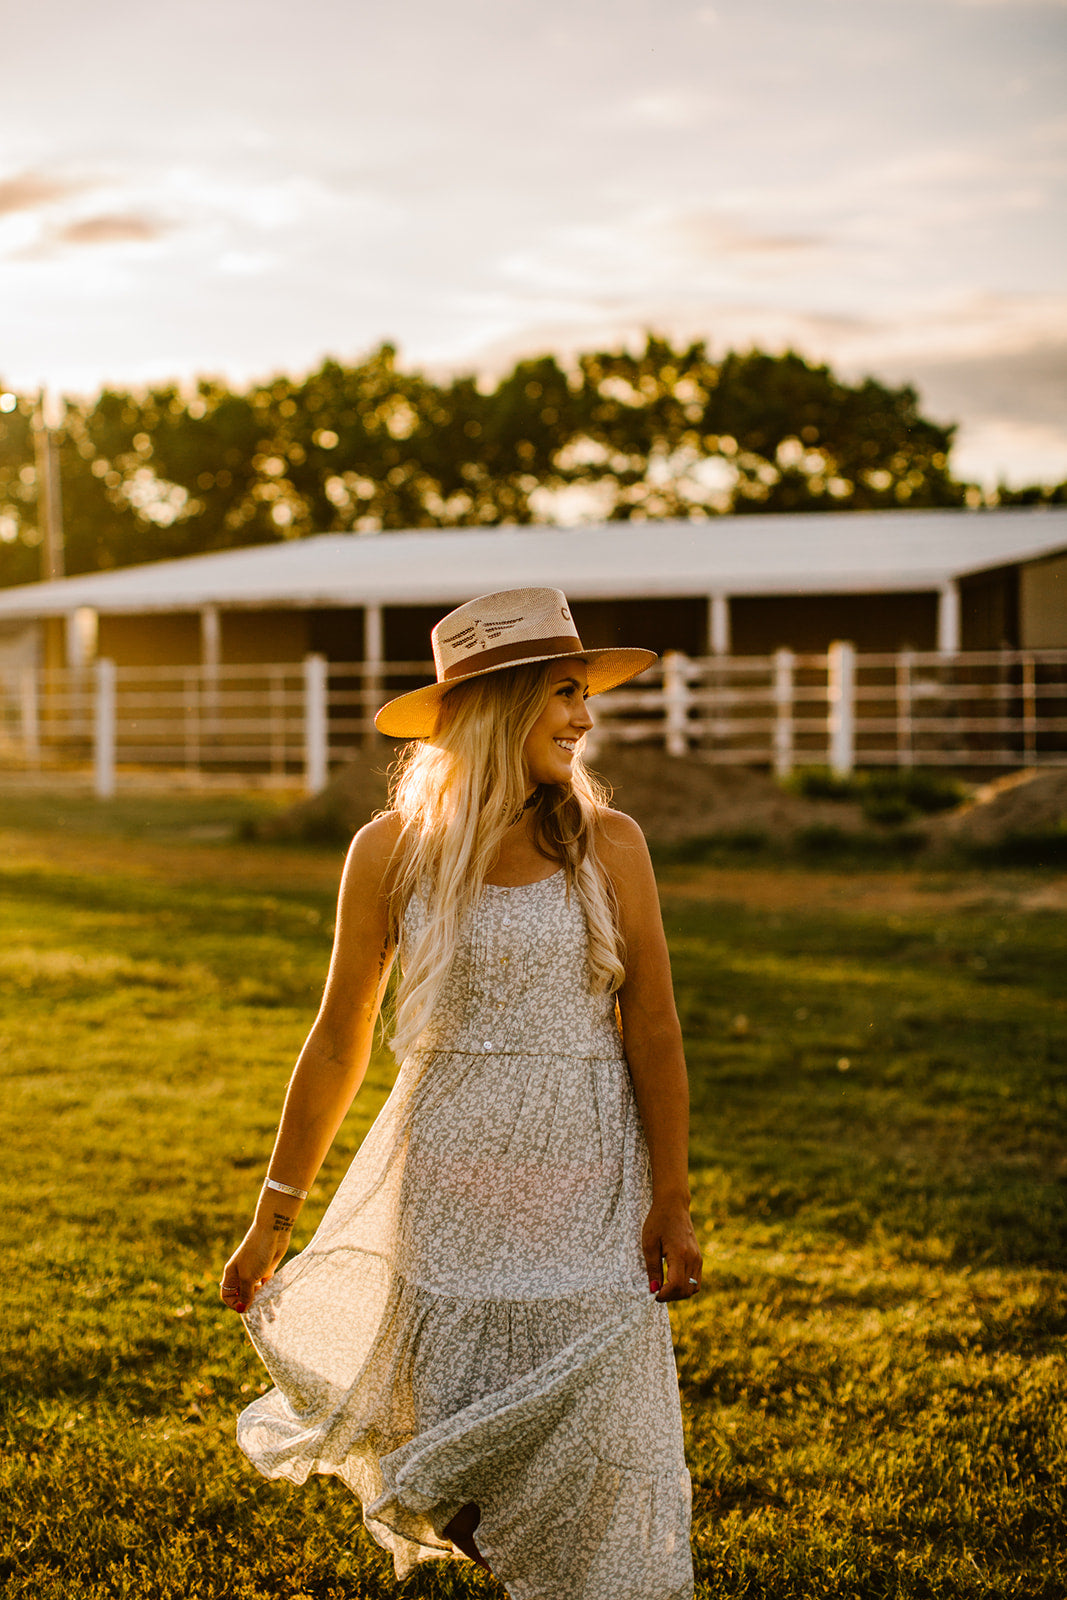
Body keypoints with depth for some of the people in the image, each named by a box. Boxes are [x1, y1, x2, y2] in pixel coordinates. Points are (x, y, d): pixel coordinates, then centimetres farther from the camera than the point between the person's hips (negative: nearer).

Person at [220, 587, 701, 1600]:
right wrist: (271, 1218, 6)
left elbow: (653, 1030, -1)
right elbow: (338, 1042, 4)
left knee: (589, 1423, 1)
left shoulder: (608, 845, -1)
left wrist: (670, 1201, -7)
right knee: (444, 1402, 5)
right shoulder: (391, 852, -2)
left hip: (588, 1176, 0)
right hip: (450, 1171, 0)